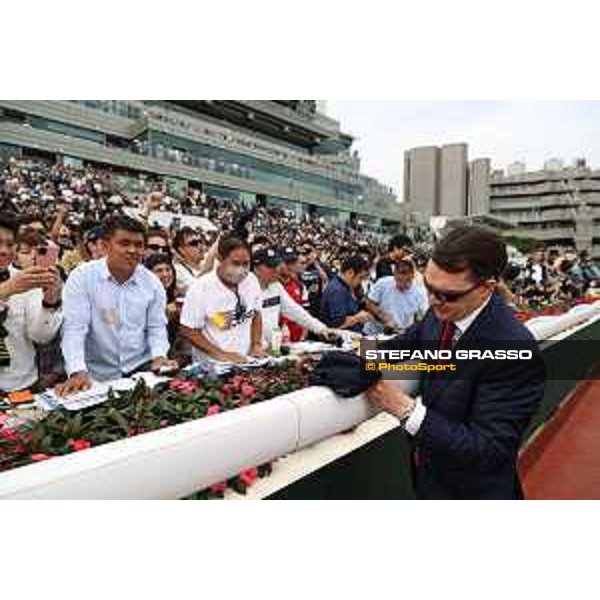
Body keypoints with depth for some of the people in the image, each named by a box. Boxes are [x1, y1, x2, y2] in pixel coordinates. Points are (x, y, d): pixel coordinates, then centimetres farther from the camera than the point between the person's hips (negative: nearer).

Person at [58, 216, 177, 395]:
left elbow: (156, 327, 7)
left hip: (141, 369, 2)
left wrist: (159, 356, -10)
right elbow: (74, 328, -11)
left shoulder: (152, 282, 2)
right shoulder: (81, 277, -6)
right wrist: (78, 371, -22)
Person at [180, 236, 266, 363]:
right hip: (212, 365, -2)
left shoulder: (251, 280, 0)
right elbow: (189, 331, -8)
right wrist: (222, 355, -13)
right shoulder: (200, 288, -12)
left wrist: (257, 345, 2)